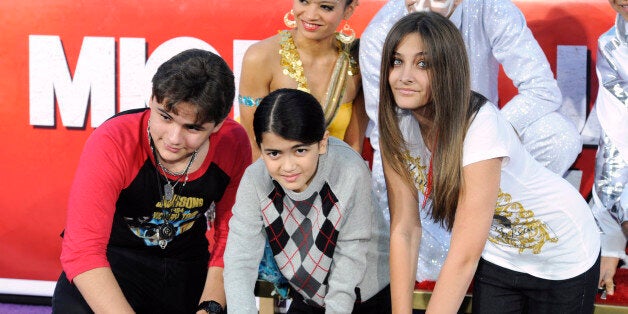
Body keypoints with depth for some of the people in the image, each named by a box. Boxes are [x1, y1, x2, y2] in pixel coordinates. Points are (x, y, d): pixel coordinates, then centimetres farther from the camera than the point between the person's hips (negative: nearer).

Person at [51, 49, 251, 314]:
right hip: (115, 259, -3)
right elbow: (82, 251, -33)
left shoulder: (233, 143, -15)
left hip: (188, 263, 4)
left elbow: (231, 233, -5)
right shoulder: (112, 145, -27)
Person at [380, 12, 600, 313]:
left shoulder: (480, 126, -34)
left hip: (560, 256, -4)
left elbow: (464, 254, -36)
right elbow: (404, 230, -13)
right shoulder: (397, 125, -16)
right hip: (496, 256, 4)